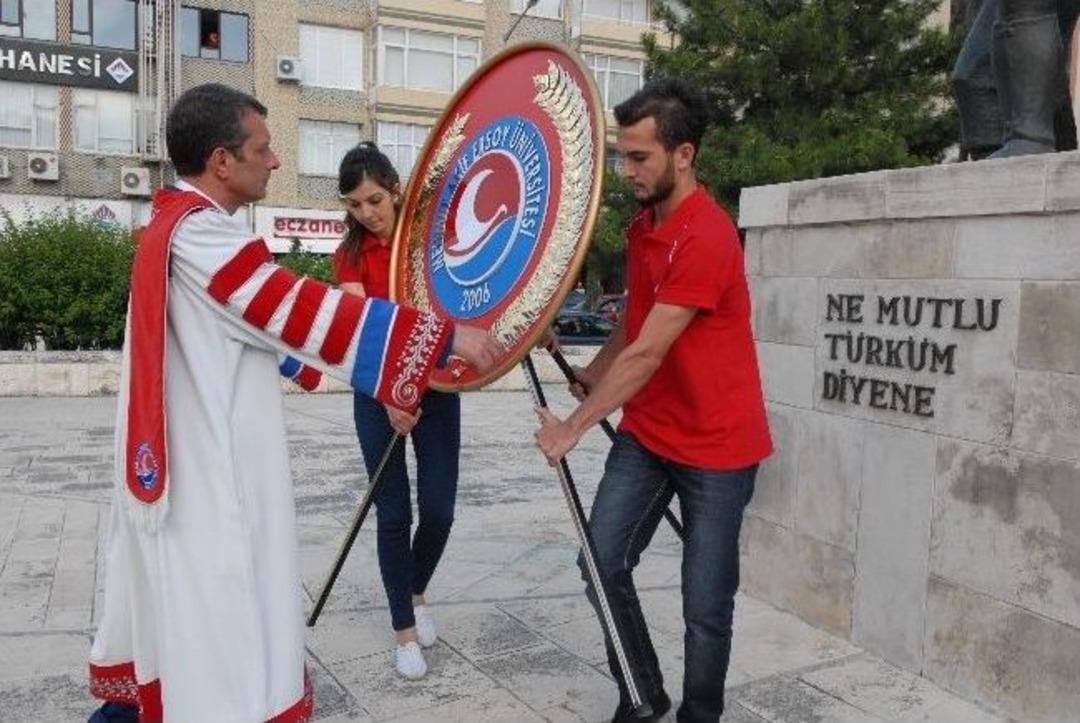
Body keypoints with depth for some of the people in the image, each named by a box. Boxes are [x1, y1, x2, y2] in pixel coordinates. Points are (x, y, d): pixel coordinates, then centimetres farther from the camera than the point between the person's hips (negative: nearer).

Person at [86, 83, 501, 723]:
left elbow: (264, 323, 19)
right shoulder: (199, 232, -19)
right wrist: (445, 336, -23)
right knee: (222, 611, -2)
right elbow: (307, 310, -25)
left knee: (178, 600, 22)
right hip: (211, 470, -10)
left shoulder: (175, 223, 13)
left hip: (182, 460, 10)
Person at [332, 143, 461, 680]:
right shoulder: (350, 255, -4)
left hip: (436, 387, 1)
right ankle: (404, 630, 20)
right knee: (394, 514, 2)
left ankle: (416, 594, 33)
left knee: (438, 510, 2)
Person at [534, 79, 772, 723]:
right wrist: (588, 376, 7)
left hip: (716, 448, -7)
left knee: (706, 606, 3)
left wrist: (574, 427, -18)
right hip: (645, 434, 8)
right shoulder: (641, 226, 7)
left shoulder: (707, 236, -22)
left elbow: (647, 354, -23)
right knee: (602, 564, 3)